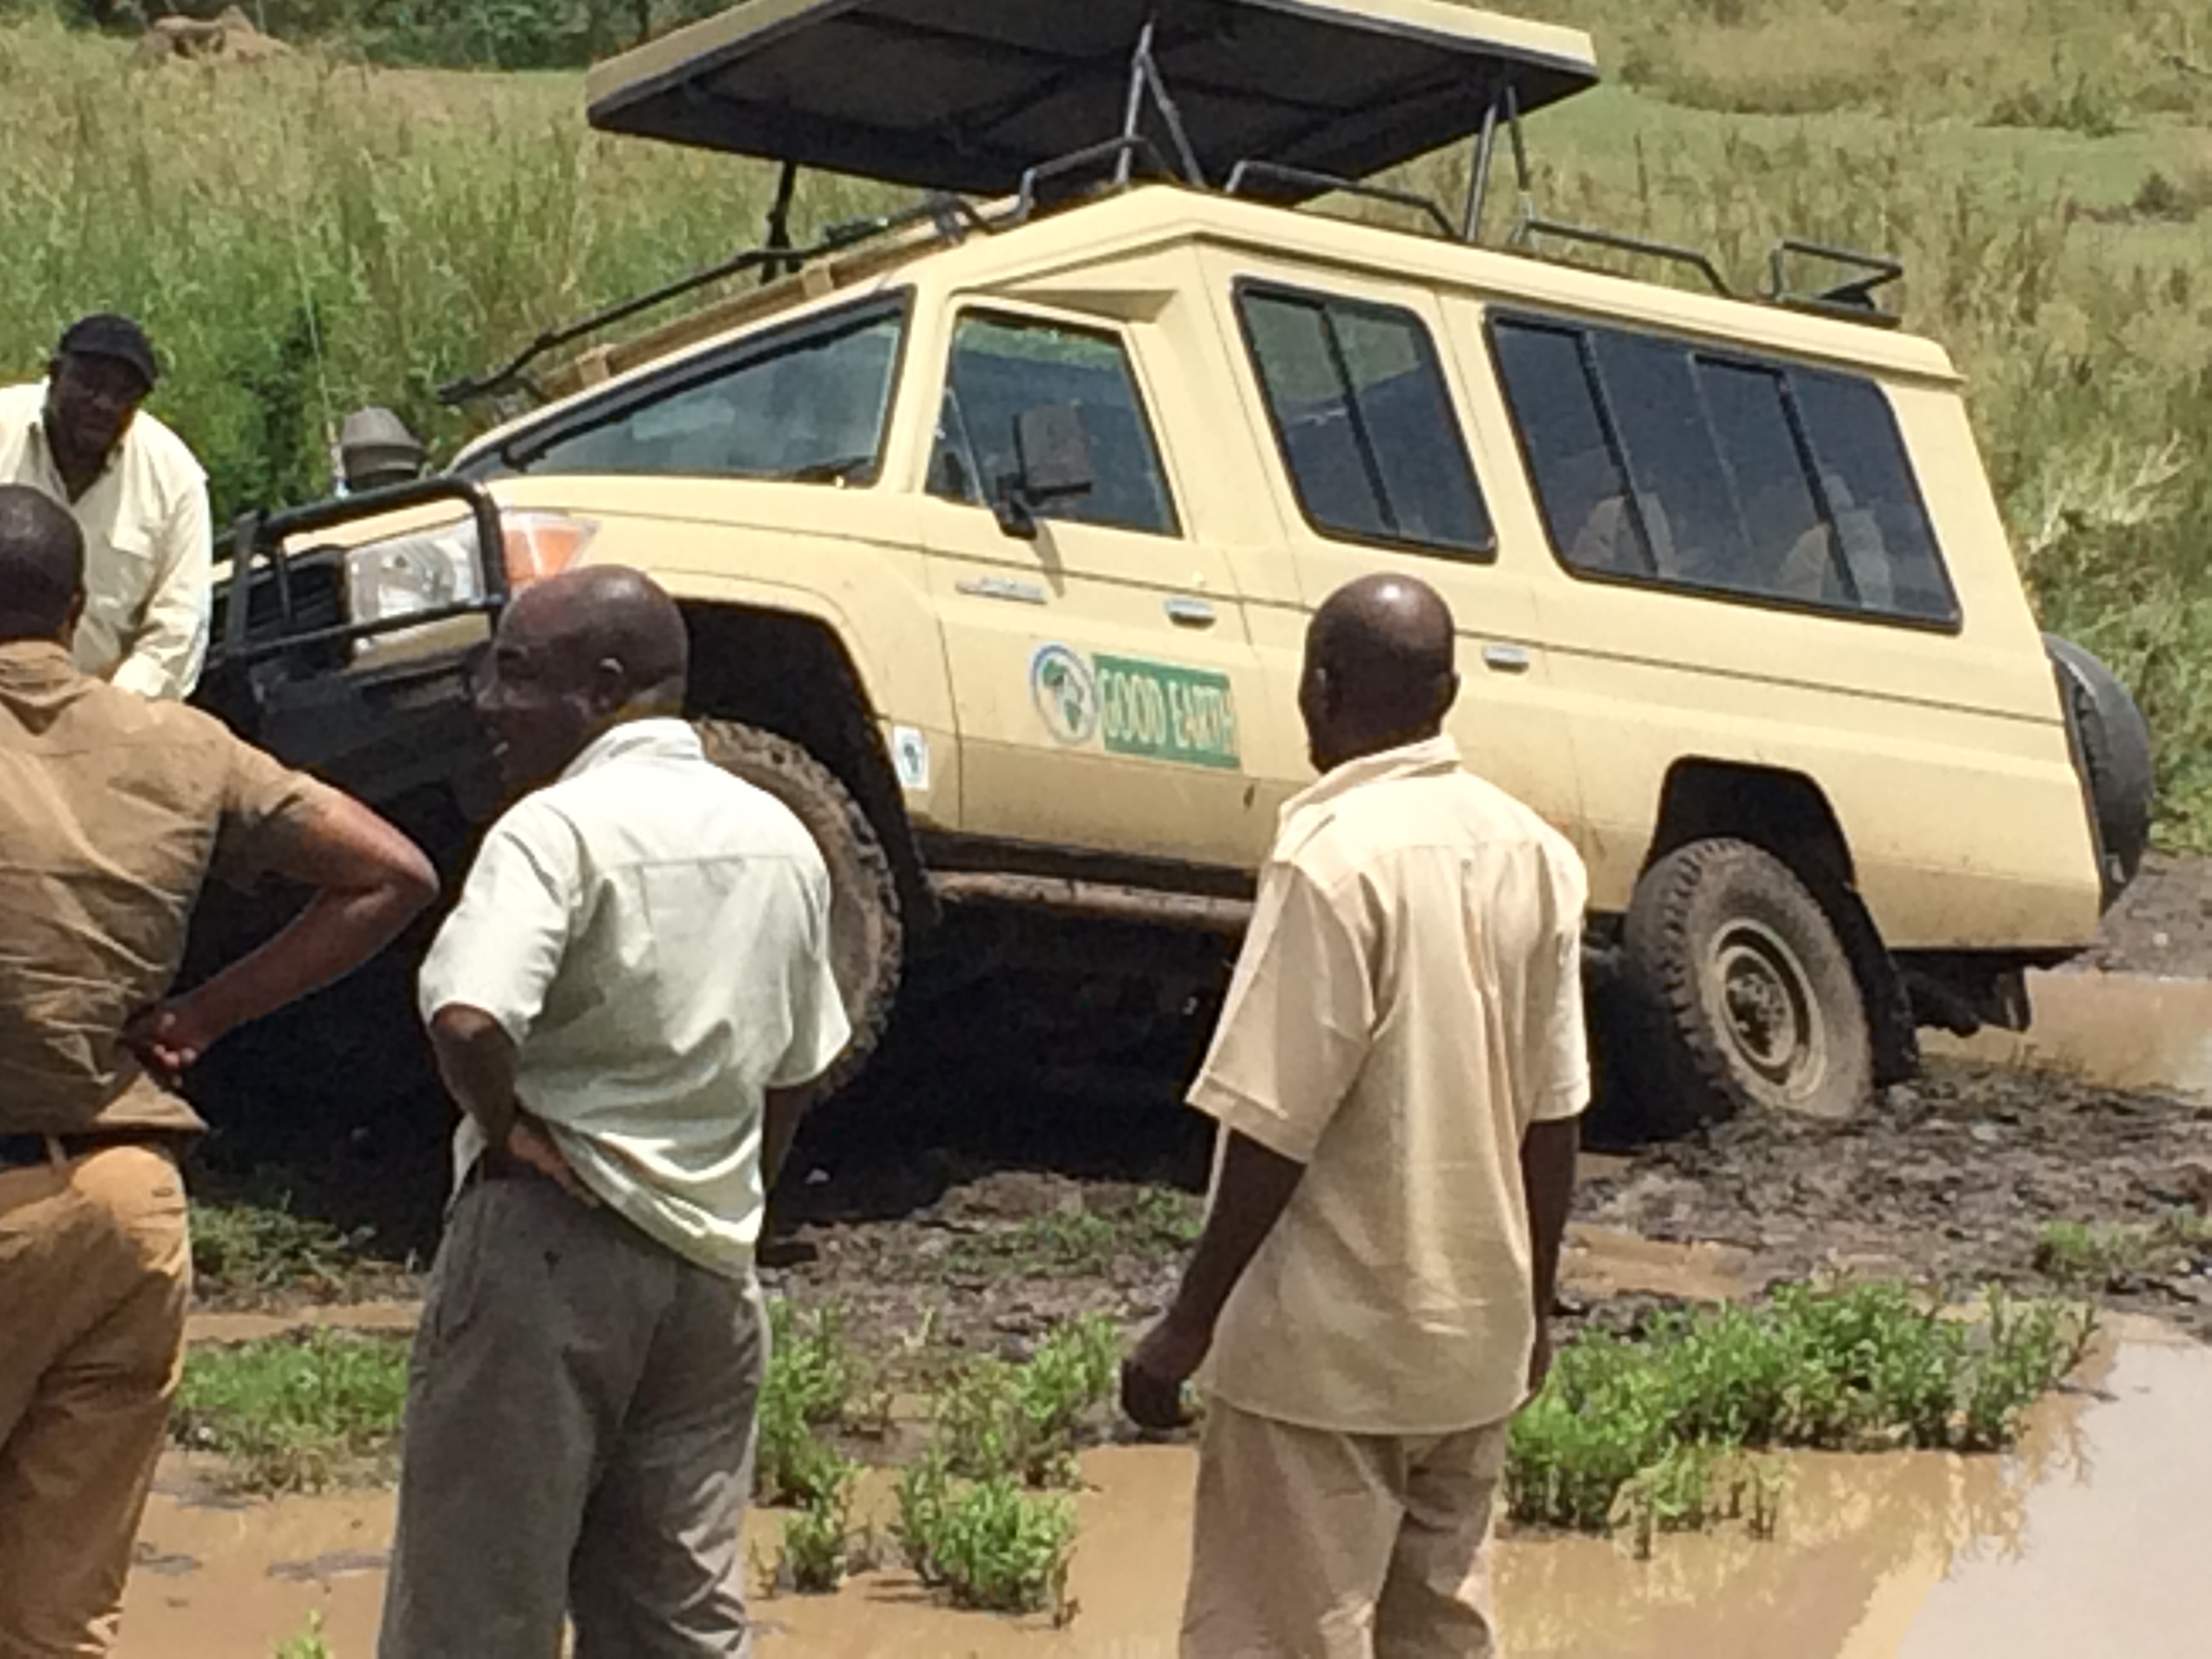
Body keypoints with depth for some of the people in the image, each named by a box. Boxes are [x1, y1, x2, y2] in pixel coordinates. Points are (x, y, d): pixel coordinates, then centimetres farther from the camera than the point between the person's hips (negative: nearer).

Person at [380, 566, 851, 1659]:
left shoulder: (559, 828, -14)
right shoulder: (779, 840, 10)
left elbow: (468, 1021, -29)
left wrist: (505, 1125, -11)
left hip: (551, 1240, -7)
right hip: (712, 1264, 7)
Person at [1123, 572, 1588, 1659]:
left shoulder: (1335, 858, -18)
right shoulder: (1531, 852, 3)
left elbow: (1274, 1131, -19)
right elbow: (1553, 1119, 8)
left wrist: (1188, 1326, -12)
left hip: (1328, 1346, -7)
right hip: (1474, 1336, 7)